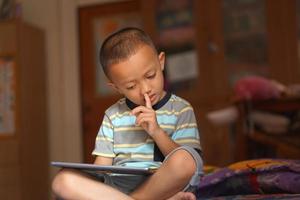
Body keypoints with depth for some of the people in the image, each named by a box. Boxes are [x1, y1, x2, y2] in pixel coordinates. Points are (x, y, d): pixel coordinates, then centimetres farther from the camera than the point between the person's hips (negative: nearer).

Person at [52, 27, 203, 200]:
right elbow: (102, 165, 11)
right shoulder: (113, 115, 14)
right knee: (64, 180, -24)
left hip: (166, 184, -3)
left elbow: (185, 163, 0)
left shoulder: (181, 109, 7)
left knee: (183, 159, -35)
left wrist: (157, 131, -12)